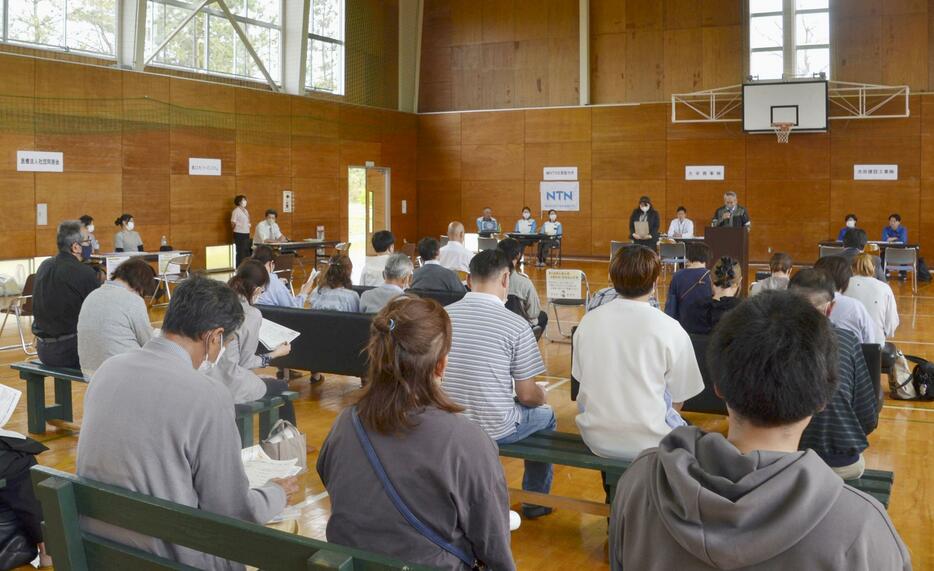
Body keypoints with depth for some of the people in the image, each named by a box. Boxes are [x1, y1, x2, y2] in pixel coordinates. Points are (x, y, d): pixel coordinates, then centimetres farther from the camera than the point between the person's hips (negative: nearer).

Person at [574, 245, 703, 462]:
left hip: (595, 439, 4)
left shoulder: (588, 322, -4)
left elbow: (582, 378, 7)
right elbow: (677, 401, -5)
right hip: (648, 443, -3)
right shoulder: (671, 330, -13)